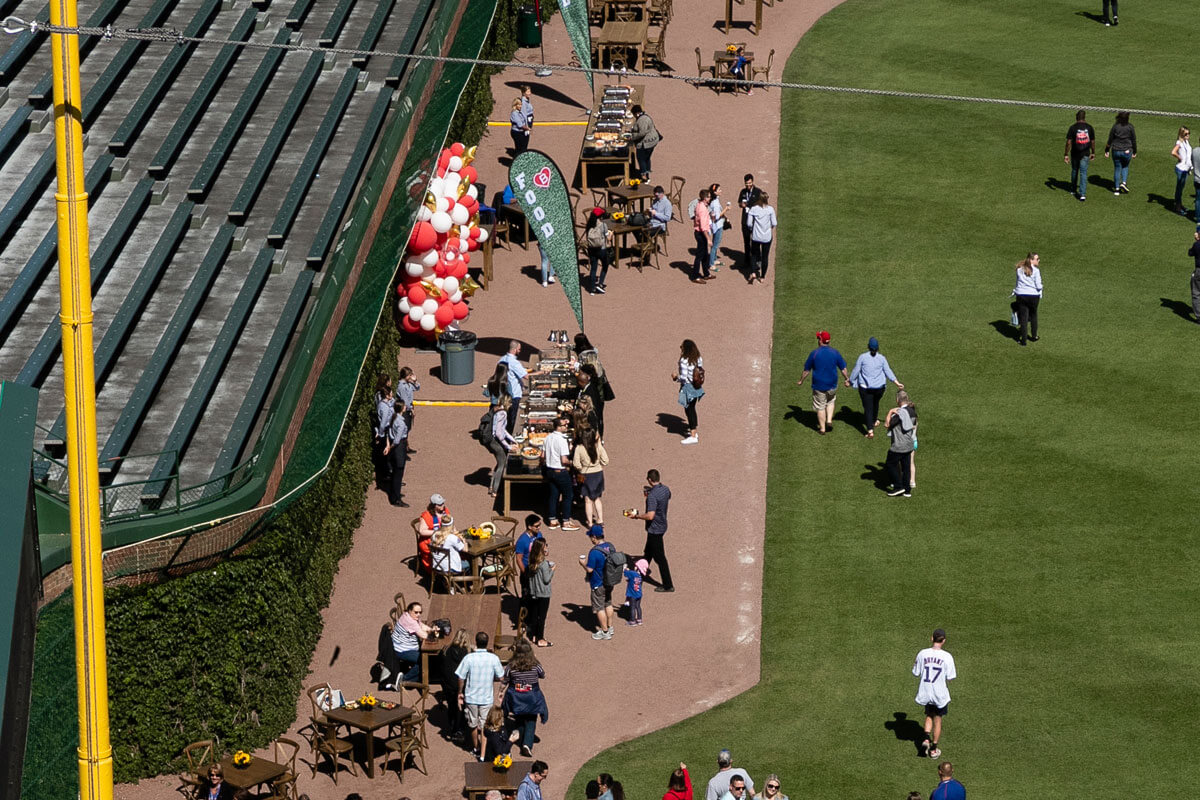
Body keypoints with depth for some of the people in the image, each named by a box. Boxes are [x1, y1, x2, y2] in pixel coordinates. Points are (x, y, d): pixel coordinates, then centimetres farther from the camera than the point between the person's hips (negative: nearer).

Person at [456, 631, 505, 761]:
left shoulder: (469, 658, -15)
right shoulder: (494, 658, -12)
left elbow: (461, 678, -9)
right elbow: (500, 677, -2)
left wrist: (460, 693, 6)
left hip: (471, 698, 0)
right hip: (487, 698, 0)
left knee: (473, 726, 19)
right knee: (484, 727, 8)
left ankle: (476, 748, 37)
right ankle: (483, 754, 8)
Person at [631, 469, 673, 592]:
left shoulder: (652, 496, -29)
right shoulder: (665, 489, -3)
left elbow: (650, 516, -34)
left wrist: (636, 516, -19)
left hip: (654, 529, -9)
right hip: (662, 525, 9)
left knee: (659, 557, 2)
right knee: (648, 551, 27)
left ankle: (668, 585, 9)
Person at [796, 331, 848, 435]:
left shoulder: (814, 354, -11)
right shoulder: (835, 353, -6)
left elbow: (807, 370, -3)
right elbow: (843, 369, 1)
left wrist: (801, 381, 13)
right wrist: (847, 379, 18)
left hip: (818, 386, -2)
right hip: (832, 385, 2)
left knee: (820, 407, 10)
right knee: (830, 402, 27)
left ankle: (822, 429, 16)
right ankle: (829, 420, 12)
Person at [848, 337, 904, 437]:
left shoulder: (862, 357, -10)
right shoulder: (882, 358, -4)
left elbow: (855, 371, -4)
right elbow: (888, 372, -3)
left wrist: (850, 381, 10)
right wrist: (897, 383, 4)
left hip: (865, 388, -3)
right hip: (879, 387, 3)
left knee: (868, 408, -1)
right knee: (875, 403, 29)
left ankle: (870, 430, -11)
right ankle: (875, 421, 50)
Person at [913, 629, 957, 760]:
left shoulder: (922, 654, -10)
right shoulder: (947, 657, -16)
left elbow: (916, 673, -1)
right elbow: (950, 677, -10)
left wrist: (914, 664, 17)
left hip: (925, 693, 2)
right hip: (940, 693, -2)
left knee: (929, 715, 24)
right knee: (937, 719, 14)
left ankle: (927, 738, 2)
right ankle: (933, 749, 21)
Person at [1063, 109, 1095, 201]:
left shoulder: (1072, 128, -10)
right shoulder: (1089, 128, -4)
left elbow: (1069, 142, -12)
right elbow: (1093, 142, 3)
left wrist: (1066, 155, -7)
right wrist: (1093, 153, 17)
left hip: (1075, 153, 0)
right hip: (1085, 154, 0)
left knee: (1074, 171, 21)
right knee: (1083, 173, 1)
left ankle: (1073, 190, 36)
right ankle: (1082, 194, -8)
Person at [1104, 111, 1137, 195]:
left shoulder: (1115, 126, -7)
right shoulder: (1130, 127, -6)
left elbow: (1110, 140, -3)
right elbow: (1134, 140, 0)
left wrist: (1107, 151, 7)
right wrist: (1134, 152, 11)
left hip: (1116, 151, 0)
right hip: (1127, 151, 0)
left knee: (1117, 169, 10)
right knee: (1125, 167, 22)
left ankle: (1116, 188, 13)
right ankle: (1123, 183, 4)